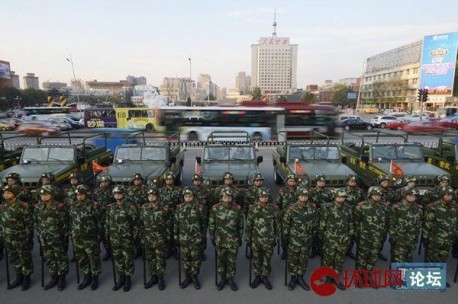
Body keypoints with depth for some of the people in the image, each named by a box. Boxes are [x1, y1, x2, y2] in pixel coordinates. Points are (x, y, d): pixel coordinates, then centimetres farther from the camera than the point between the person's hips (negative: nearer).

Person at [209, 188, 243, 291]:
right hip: (220, 240, 0)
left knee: (232, 261, 11)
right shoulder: (215, 208, -9)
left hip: (233, 241, 0)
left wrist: (240, 238, 6)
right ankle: (222, 278, 32)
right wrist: (212, 237, 3)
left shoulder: (237, 209, -7)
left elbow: (240, 225, 4)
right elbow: (211, 224, 1)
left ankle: (230, 279, 29)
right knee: (221, 260, 14)